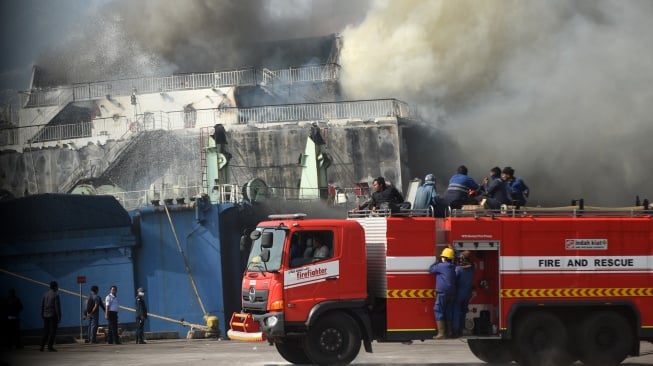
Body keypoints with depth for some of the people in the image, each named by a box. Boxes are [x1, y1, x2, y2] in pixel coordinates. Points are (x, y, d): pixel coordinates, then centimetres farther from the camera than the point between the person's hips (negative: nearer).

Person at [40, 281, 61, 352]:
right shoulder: (55, 295, -10)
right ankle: (50, 347, -5)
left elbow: (42, 305, 12)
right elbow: (57, 306, -13)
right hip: (53, 315, -6)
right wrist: (59, 316, -9)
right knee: (52, 331, -2)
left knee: (45, 331, 11)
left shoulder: (45, 294, 8)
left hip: (46, 316, 6)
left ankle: (42, 346, 8)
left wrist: (42, 315, 18)